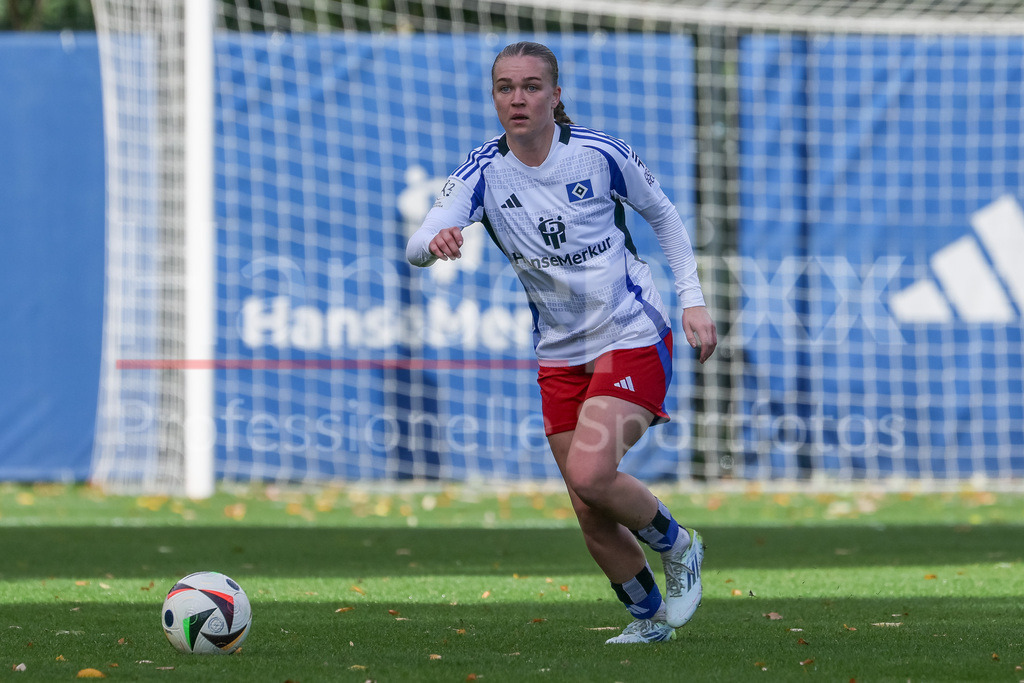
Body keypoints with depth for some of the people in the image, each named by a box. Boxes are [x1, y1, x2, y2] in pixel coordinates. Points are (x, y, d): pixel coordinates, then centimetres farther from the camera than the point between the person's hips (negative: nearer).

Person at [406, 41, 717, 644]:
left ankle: (676, 545, 4)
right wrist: (436, 240, -47)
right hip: (561, 354, 4)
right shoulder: (484, 171, -8)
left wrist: (693, 300, -1)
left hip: (633, 338, -4)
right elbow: (417, 247, -23)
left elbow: (663, 213, 6)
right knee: (592, 515, 5)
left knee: (589, 474, -24)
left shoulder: (599, 153, -11)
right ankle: (649, 616, 29)